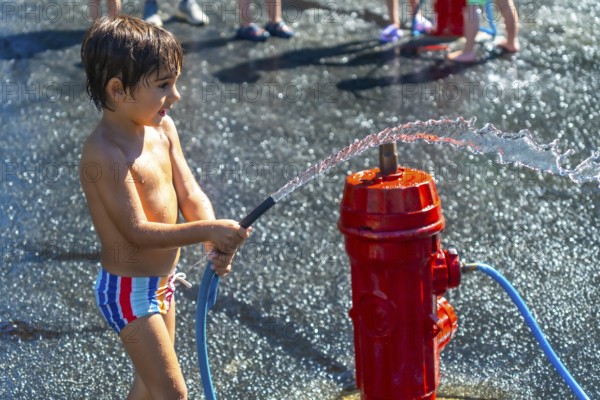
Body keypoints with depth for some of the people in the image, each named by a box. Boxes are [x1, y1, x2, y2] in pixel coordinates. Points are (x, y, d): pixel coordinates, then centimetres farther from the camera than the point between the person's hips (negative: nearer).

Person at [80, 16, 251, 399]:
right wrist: (208, 230, -33)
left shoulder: (163, 127, -1)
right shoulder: (104, 154, -26)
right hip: (129, 290, -8)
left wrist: (216, 240, -20)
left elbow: (190, 194, -2)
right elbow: (137, 231, -28)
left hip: (162, 281, 9)